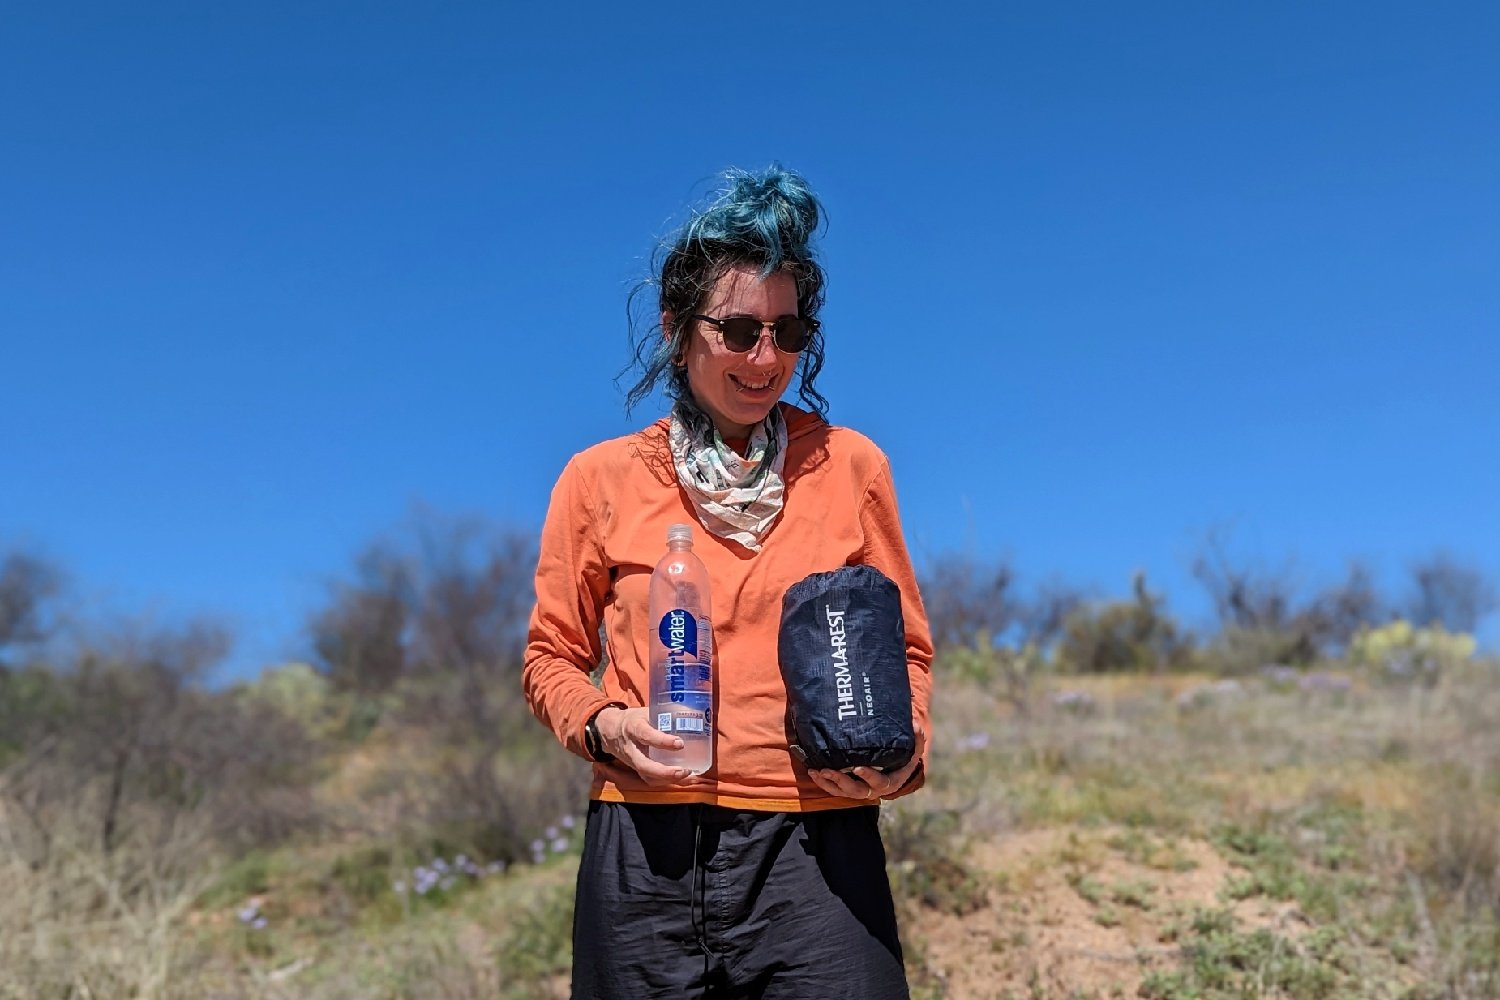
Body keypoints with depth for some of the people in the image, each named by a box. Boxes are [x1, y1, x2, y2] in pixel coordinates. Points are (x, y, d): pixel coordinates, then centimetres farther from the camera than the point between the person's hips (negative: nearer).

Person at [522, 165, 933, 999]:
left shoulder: (850, 465, 6)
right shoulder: (602, 478, 5)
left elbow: (905, 646, 12)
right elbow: (554, 655, 13)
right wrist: (601, 724, -7)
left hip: (815, 845, 0)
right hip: (649, 847, 0)